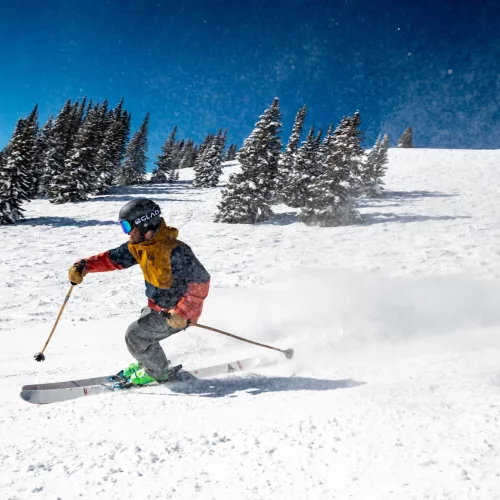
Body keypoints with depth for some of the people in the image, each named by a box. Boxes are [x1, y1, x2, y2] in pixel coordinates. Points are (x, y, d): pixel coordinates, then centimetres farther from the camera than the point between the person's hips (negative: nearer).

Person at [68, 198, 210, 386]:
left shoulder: (175, 252, -31)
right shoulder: (139, 246, -5)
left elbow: (201, 281, -30)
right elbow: (113, 258, -2)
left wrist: (182, 312, -33)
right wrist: (84, 266, -18)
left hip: (176, 313, -8)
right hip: (157, 306, 8)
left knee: (135, 336, -8)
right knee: (137, 333, 18)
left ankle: (156, 372, 15)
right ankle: (147, 363, 45)